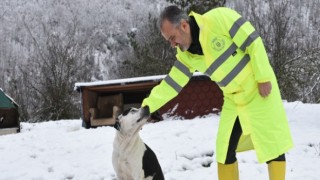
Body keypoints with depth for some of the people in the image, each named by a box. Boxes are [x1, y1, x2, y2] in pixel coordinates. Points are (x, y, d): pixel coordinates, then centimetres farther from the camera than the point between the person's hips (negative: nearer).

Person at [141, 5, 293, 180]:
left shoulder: (219, 18, -24)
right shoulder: (186, 55, -5)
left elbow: (253, 42, -21)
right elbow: (171, 84, -1)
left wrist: (263, 77, -19)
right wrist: (148, 105, -11)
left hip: (260, 89, -6)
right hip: (234, 99, 6)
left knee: (272, 143, 0)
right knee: (225, 148, 4)